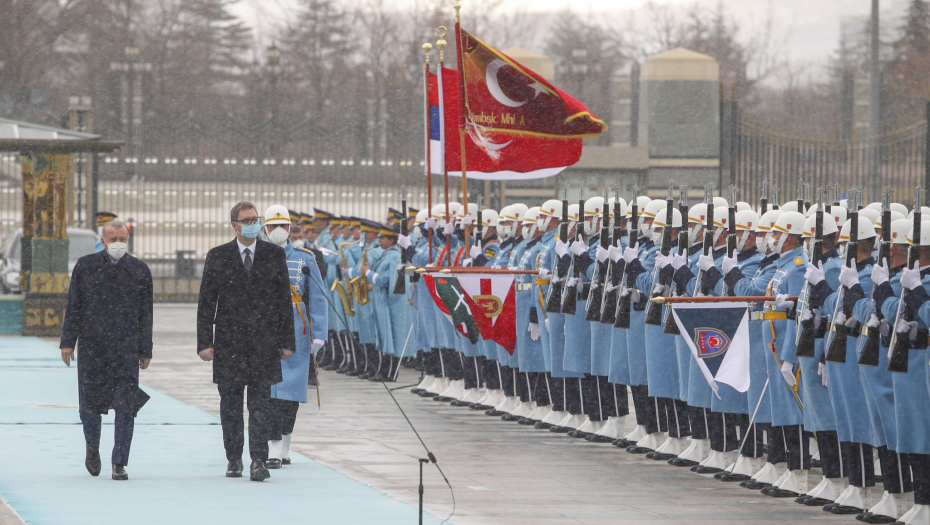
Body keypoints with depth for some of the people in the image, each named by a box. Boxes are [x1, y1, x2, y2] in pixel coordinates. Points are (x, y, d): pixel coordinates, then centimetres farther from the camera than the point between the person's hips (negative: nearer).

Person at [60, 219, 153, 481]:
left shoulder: (140, 271, 4)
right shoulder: (85, 266, 4)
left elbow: (145, 314, 7)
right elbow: (73, 307, 5)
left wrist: (146, 351, 6)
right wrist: (68, 342, 0)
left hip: (126, 349, 0)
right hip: (91, 347, 0)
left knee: (125, 407, -7)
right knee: (90, 403, 7)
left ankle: (119, 464, -1)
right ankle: (93, 448, 34)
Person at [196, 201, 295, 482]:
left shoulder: (274, 255, 6)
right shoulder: (218, 257, 4)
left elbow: (284, 300, 7)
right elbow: (206, 303, 4)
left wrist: (287, 341, 3)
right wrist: (204, 342, -4)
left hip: (264, 341, -1)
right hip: (229, 341, 1)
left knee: (260, 403, -5)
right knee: (230, 404, 6)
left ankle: (259, 461, -6)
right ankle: (234, 459, 18)